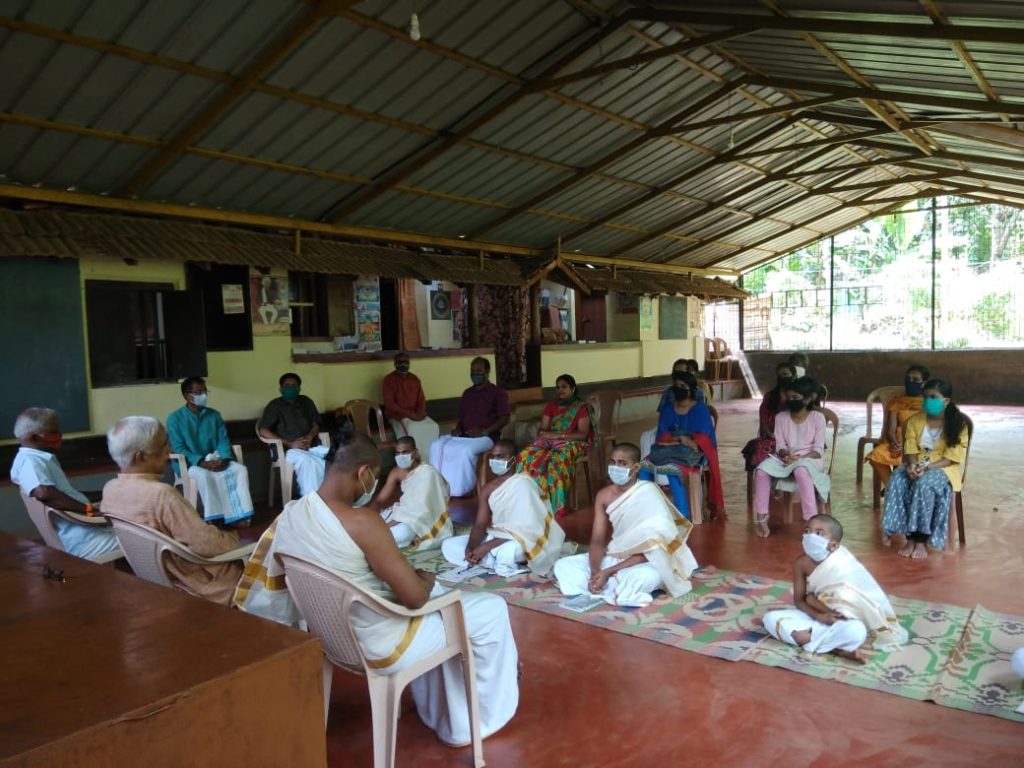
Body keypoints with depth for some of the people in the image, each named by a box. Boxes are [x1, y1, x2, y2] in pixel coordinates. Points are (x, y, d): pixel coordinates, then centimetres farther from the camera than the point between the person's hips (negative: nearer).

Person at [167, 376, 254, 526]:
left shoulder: (214, 415, 10)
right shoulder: (175, 418, -4)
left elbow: (223, 440, 5)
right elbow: (179, 449, -11)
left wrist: (224, 459, -16)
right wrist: (201, 462, -25)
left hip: (214, 460, 4)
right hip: (189, 463, -4)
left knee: (240, 469, -22)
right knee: (204, 475, -37)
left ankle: (239, 515, -22)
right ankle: (214, 518, -29)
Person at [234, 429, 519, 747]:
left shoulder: (290, 514, -6)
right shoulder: (361, 521, -29)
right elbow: (415, 597, -25)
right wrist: (426, 580, -1)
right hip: (379, 646, -8)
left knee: (436, 594, 30)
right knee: (491, 610, 7)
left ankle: (445, 719, 39)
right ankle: (488, 717, 29)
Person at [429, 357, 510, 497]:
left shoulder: (498, 393, 1)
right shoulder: (467, 393, 20)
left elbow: (504, 419, -7)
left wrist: (484, 431, -19)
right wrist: (457, 428, 0)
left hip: (485, 437, -6)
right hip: (464, 435, 6)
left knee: (466, 450, -38)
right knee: (437, 446, -20)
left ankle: (462, 489, -25)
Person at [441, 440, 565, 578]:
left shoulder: (523, 484, -16)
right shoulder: (488, 489, 6)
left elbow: (524, 530, -23)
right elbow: (480, 525, 1)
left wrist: (486, 547, -24)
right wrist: (470, 548, -21)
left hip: (521, 540, -8)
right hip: (497, 537, 8)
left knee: (506, 554, -43)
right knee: (448, 546, -4)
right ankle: (499, 562, -12)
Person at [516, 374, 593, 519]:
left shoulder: (581, 407, -1)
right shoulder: (551, 406, 16)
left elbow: (583, 434, -11)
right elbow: (542, 429, 11)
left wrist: (558, 435, -18)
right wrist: (545, 435, -14)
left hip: (572, 443, -5)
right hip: (550, 441, 5)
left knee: (557, 460, -39)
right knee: (527, 455, -26)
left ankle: (554, 507, -31)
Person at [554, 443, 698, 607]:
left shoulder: (649, 495, -20)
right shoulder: (604, 495, -3)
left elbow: (652, 550, -22)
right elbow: (597, 540, -3)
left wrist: (608, 572, -26)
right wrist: (595, 572, -25)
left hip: (645, 562, -6)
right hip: (615, 557, 7)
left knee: (649, 575, -42)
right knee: (562, 566, -10)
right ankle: (623, 592, -19)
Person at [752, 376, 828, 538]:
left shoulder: (818, 417, -3)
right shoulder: (781, 417, 6)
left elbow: (818, 450, -7)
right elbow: (780, 445, 4)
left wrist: (799, 458, -23)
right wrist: (785, 454, -19)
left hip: (810, 459, -3)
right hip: (786, 459, 3)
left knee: (801, 470, -41)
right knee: (762, 469, -28)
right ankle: (761, 516, -19)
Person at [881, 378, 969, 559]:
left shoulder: (958, 424, -4)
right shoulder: (915, 420, 7)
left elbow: (952, 457, -10)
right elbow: (910, 450, 2)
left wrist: (927, 467, -24)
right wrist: (912, 465, -20)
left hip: (943, 468, -4)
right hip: (916, 466, 4)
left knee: (924, 484, -37)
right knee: (896, 481, -29)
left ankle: (922, 539, -27)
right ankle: (910, 537, -26)